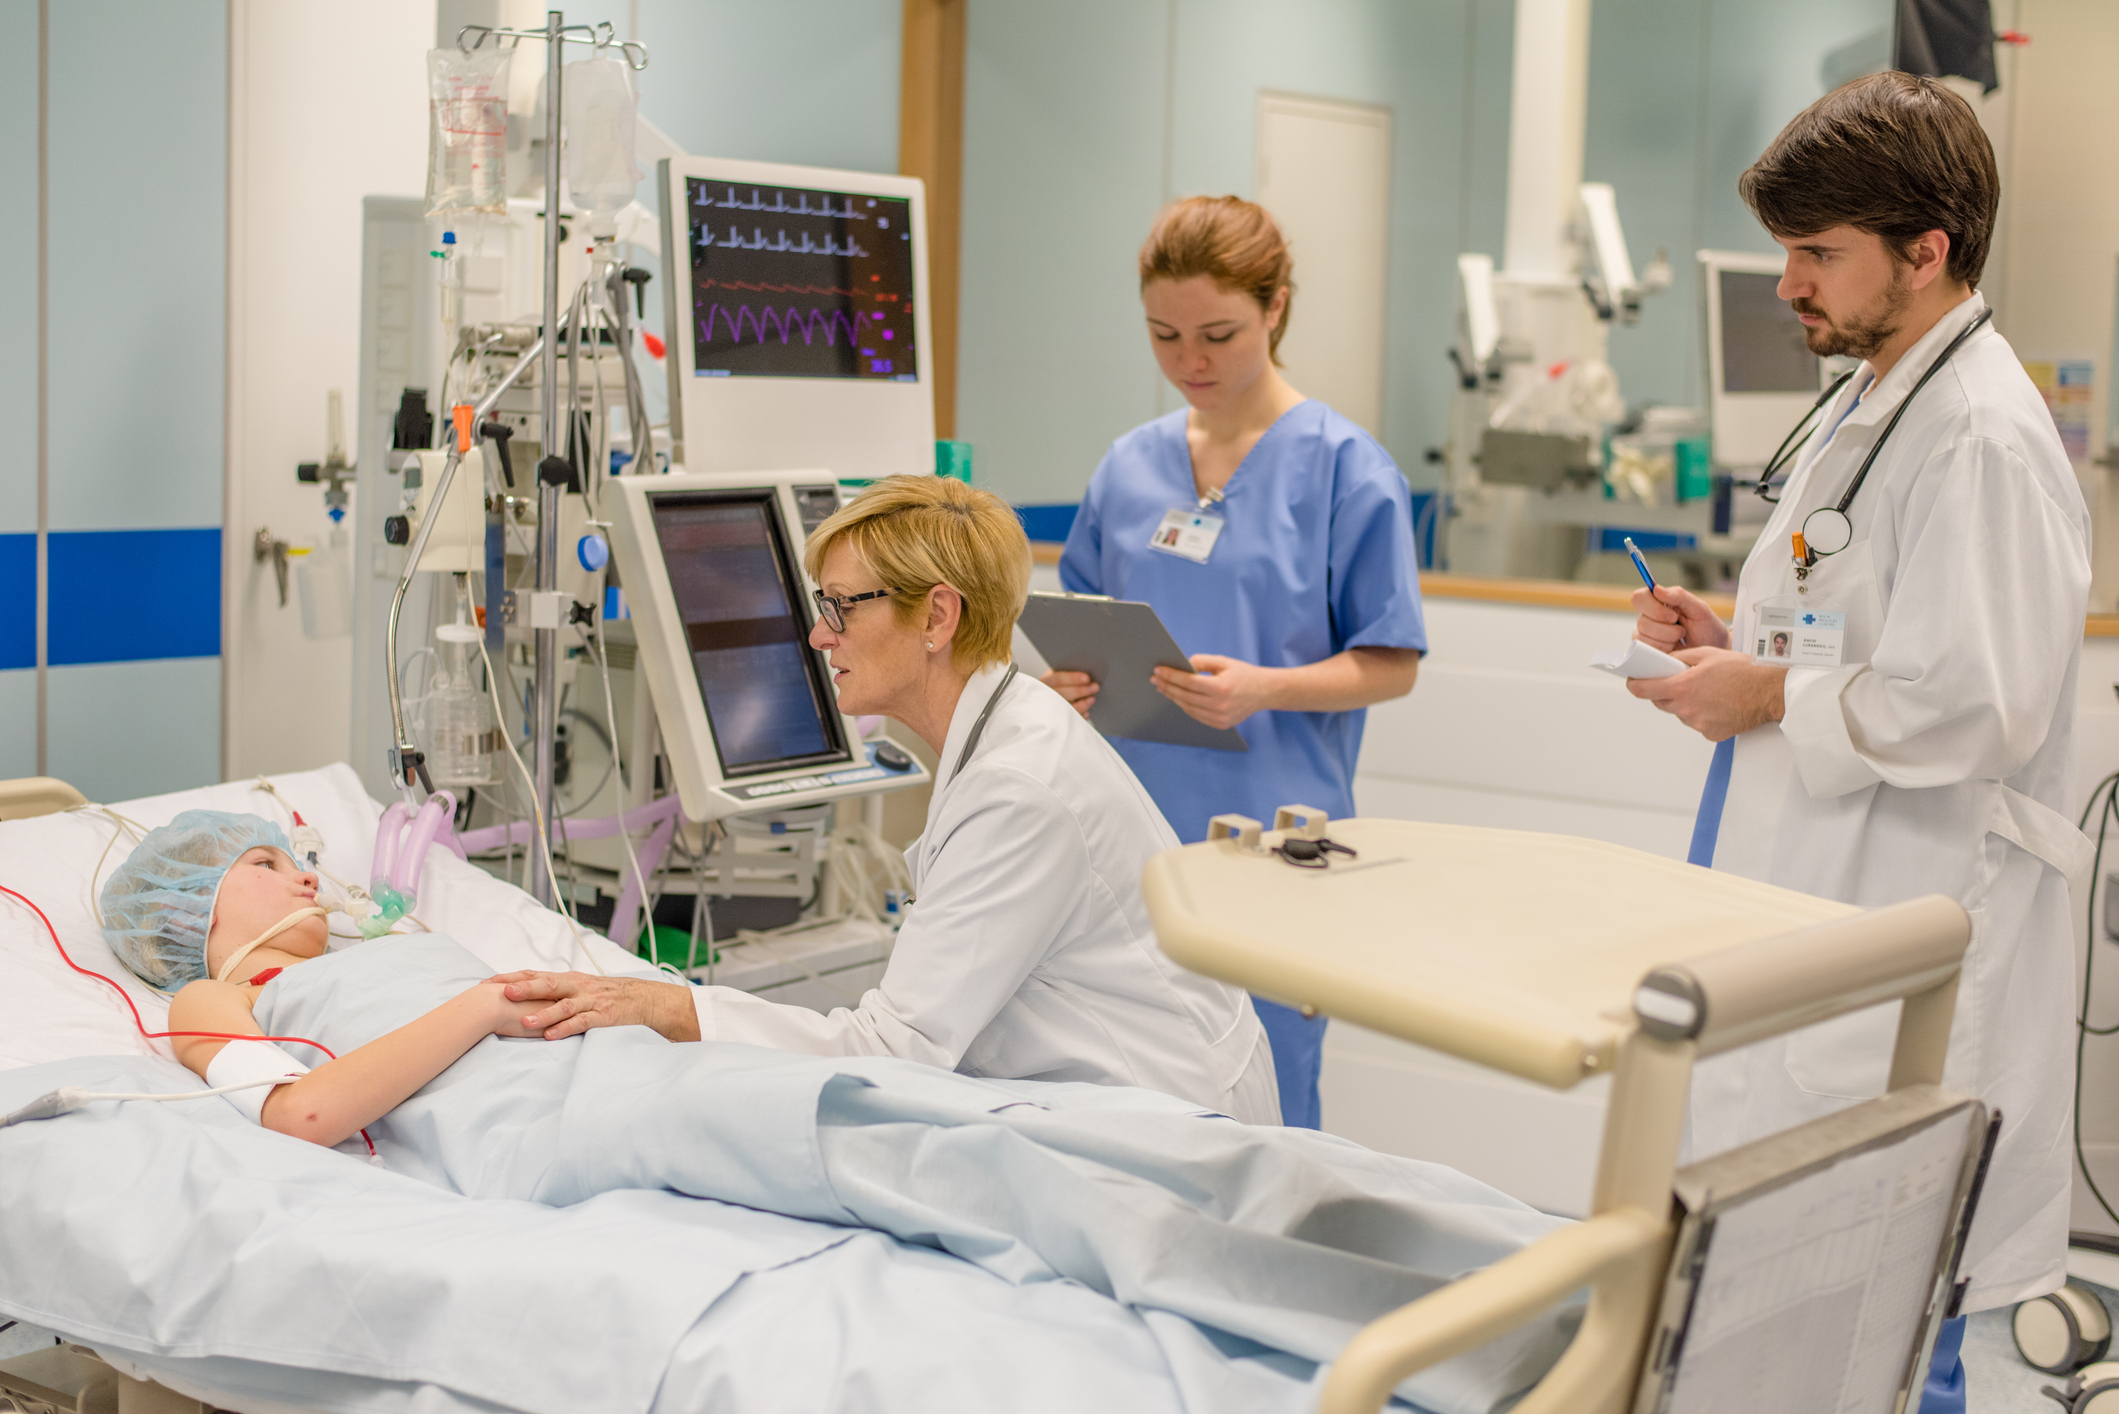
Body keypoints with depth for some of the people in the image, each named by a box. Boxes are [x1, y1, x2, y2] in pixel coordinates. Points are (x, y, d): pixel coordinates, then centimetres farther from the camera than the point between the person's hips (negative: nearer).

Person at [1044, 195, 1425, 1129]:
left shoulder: (1344, 468, -4)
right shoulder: (1129, 467, 11)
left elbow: (1390, 665, -4)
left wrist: (1264, 688, -20)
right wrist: (1066, 679, -3)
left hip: (1272, 838, -4)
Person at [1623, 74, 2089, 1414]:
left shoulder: (1984, 437, -17)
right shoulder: (1862, 408, 15)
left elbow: (1977, 708, -22)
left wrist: (1772, 698, -13)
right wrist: (1732, 636, 9)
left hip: (1909, 948, -10)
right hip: (1824, 902, 10)